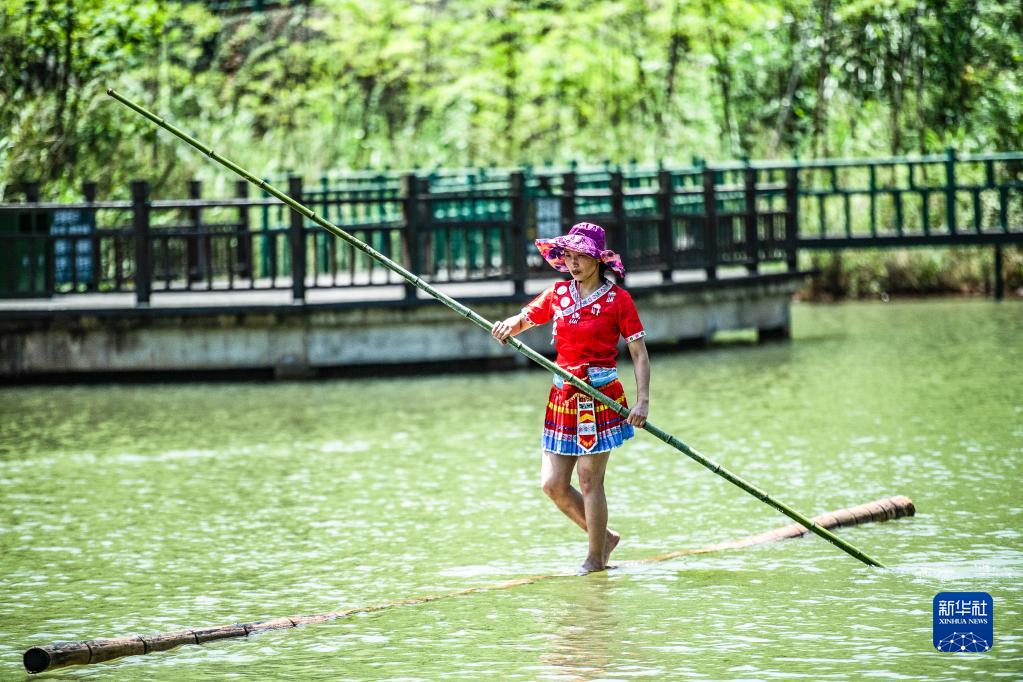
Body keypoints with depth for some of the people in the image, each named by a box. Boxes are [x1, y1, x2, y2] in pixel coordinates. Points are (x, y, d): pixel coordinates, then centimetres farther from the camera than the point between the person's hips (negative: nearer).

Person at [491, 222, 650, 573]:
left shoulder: (617, 299, -5)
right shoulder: (558, 294, 8)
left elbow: (639, 353, -6)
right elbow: (525, 319, 20)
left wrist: (643, 401, -17)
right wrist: (508, 326, -5)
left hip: (601, 396, -5)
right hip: (562, 395, 5)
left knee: (589, 480, -4)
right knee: (553, 484, 3)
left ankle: (596, 559, 9)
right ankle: (604, 537, 23)